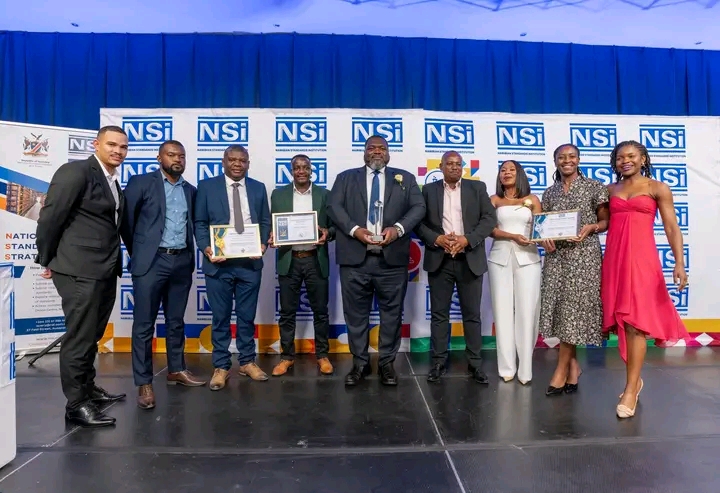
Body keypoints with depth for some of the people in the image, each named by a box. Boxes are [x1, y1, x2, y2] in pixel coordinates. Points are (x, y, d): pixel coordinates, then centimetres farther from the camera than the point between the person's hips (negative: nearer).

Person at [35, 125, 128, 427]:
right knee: (80, 336, -2)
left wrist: (118, 260, 10)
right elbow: (50, 217, -11)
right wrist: (47, 260, -5)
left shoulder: (113, 182, 14)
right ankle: (76, 404, 8)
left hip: (106, 270, 8)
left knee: (92, 334, 17)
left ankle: (88, 388, 31)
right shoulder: (76, 171, -10)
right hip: (79, 270, -8)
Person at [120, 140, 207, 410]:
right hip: (151, 261, -4)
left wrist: (190, 253, 9)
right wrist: (136, 251, 4)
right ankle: (144, 383, 8)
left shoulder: (190, 190, 14)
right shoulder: (141, 182, -1)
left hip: (182, 261, 5)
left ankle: (176, 370, 27)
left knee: (176, 321, 14)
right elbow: (125, 218, -1)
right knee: (144, 324, 0)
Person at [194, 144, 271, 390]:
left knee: (247, 315, 10)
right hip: (219, 262, -1)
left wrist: (263, 244, -8)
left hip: (250, 262, 2)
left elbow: (265, 221, 10)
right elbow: (200, 223, 2)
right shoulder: (207, 186, 4)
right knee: (220, 317, 7)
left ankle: (247, 362, 25)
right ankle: (221, 366, 19)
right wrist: (206, 248, -13)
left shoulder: (258, 188, 11)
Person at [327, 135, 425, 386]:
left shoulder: (405, 178, 14)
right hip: (355, 258, 0)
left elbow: (418, 207, 4)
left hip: (392, 258, 0)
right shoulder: (346, 177, 13)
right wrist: (355, 229, -14)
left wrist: (398, 228, -13)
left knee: (392, 314, 7)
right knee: (356, 314, 7)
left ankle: (387, 363, 22)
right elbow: (333, 207, 1)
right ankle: (360, 363, 22)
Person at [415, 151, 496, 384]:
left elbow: (490, 218, 1)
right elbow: (419, 222, 4)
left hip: (470, 259, 0)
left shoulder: (477, 188, 9)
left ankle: (475, 363, 15)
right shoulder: (429, 190, 9)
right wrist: (437, 239, -13)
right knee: (439, 313, 5)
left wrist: (467, 239, -12)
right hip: (439, 259, 0)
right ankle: (439, 362, 14)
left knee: (472, 313, 5)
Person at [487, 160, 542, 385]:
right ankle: (507, 367, 4)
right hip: (500, 257, 0)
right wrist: (513, 236, -17)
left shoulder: (532, 200, 11)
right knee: (503, 310, -1)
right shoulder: (494, 200, 10)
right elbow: (490, 228, -2)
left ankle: (525, 368, 1)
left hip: (527, 258, 0)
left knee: (526, 310, -4)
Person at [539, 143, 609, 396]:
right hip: (556, 255, 4)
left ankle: (562, 369, 4)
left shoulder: (594, 187, 2)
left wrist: (590, 228, -17)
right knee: (560, 308, 1)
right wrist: (544, 238, -6)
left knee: (575, 308, -5)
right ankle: (573, 364, 15)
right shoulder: (550, 192, 12)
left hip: (584, 255, -4)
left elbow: (606, 220, 3)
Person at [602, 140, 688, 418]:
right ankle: (635, 379, 24)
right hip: (614, 258, 4)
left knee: (636, 322, -7)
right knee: (622, 321, 8)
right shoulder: (610, 190, 14)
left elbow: (672, 228, -3)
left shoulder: (658, 188, 3)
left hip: (641, 258, -4)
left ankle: (630, 389, -2)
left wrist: (679, 263, -11)